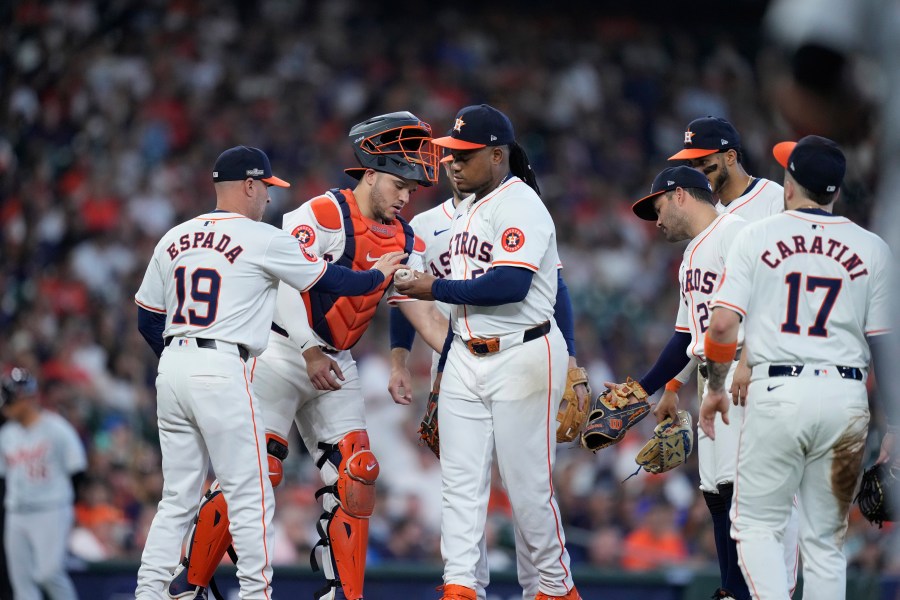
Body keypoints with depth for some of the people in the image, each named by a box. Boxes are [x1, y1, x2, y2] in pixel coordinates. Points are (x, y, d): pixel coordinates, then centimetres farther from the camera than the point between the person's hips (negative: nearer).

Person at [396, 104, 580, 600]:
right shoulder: (466, 208, 14)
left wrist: (437, 289, -17)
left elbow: (509, 286, -26)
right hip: (466, 355, 8)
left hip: (522, 357, -8)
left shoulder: (520, 205, -14)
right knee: (459, 481, 1)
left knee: (528, 485, -2)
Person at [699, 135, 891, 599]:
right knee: (825, 538, 10)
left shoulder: (757, 236, 3)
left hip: (776, 392, -2)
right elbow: (884, 344, 5)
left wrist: (715, 388, 9)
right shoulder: (871, 248, 6)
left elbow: (722, 324, -4)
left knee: (755, 523, 6)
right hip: (846, 396, 2)